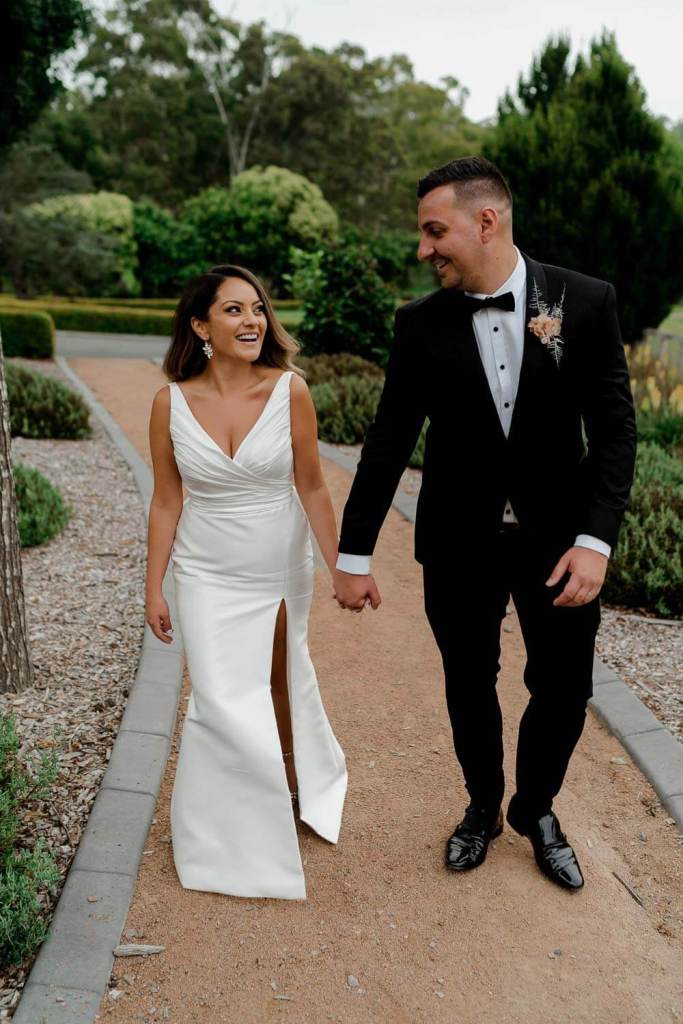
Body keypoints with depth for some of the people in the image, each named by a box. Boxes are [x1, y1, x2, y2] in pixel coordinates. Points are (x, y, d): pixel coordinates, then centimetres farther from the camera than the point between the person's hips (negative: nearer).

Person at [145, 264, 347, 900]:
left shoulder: (290, 390, -13)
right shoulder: (171, 402, -10)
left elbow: (311, 487, -6)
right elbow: (166, 501, -3)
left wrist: (342, 568, -4)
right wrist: (154, 588, 0)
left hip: (281, 574, 1)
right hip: (207, 579, 0)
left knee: (280, 686, 17)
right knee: (222, 701, -2)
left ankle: (297, 786, 48)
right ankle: (227, 839, 25)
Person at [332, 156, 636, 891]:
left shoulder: (585, 302, -8)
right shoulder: (421, 323, -6)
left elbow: (614, 430, -7)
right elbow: (387, 444, -4)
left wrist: (595, 540, -17)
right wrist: (353, 555, -3)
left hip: (556, 536, 0)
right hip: (459, 542, 0)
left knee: (564, 689, 9)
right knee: (470, 686, 13)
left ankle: (536, 809, 37)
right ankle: (482, 808, 39)